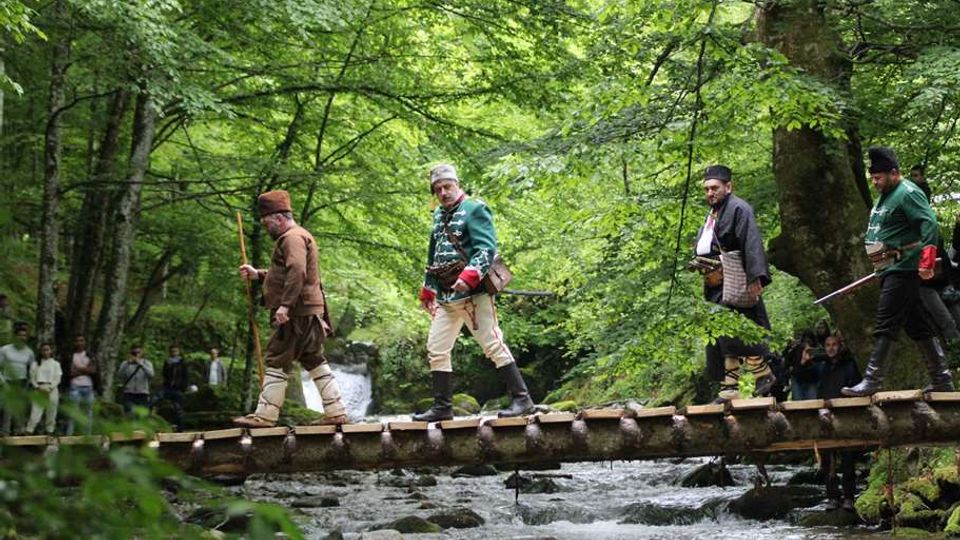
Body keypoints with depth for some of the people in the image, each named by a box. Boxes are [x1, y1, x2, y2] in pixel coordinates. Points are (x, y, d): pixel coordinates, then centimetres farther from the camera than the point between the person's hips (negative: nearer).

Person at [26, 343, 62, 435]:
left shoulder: (55, 363, 9)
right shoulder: (35, 364, 11)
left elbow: (57, 378, 2)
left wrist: (49, 388, -10)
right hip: (39, 390, 0)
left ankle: (49, 432, 8)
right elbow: (32, 377, 7)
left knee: (51, 414, 1)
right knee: (35, 413, -9)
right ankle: (28, 432, -10)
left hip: (52, 390, 0)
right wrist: (37, 387, -9)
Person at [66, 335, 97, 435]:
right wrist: (86, 370, -8)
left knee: (88, 412, 7)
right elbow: (71, 372, -5)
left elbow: (93, 370, -1)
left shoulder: (90, 356, 13)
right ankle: (69, 435, -10)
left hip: (88, 387, 4)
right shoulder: (71, 356, 4)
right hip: (75, 387, -4)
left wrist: (79, 369, -8)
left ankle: (87, 435, 13)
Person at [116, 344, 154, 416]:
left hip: (143, 394, 0)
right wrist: (127, 364, -14)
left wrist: (140, 364, -17)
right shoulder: (125, 364, 9)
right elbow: (119, 376, -7)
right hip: (129, 393, 0)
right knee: (129, 415, -8)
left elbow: (151, 374, -12)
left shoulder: (147, 363, 8)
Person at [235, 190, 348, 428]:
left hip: (298, 313, -11)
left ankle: (265, 415, -8)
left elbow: (297, 272, -26)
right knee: (315, 361, 11)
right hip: (309, 312, 11)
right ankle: (336, 412, 12)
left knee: (276, 361, -8)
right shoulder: (297, 237, 23)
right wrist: (257, 274, 24)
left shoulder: (292, 238, -11)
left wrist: (285, 305, -30)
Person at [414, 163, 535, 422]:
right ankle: (442, 407, 12)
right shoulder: (439, 215, 20)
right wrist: (427, 290, 30)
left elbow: (487, 249, -16)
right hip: (446, 297, 8)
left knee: (493, 345, -10)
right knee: (436, 350, 6)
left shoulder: (474, 209, -5)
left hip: (473, 293, -8)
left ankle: (522, 399, -6)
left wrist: (470, 276, -29)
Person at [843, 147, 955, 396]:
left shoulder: (908, 193, -13)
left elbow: (930, 225, -22)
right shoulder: (886, 196, 18)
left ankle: (872, 380, -11)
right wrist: (881, 264, 27)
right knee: (918, 326, 12)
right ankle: (942, 380, 17)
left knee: (885, 326, -11)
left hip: (903, 270, -10)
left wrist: (927, 261, -26)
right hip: (891, 269, 10)